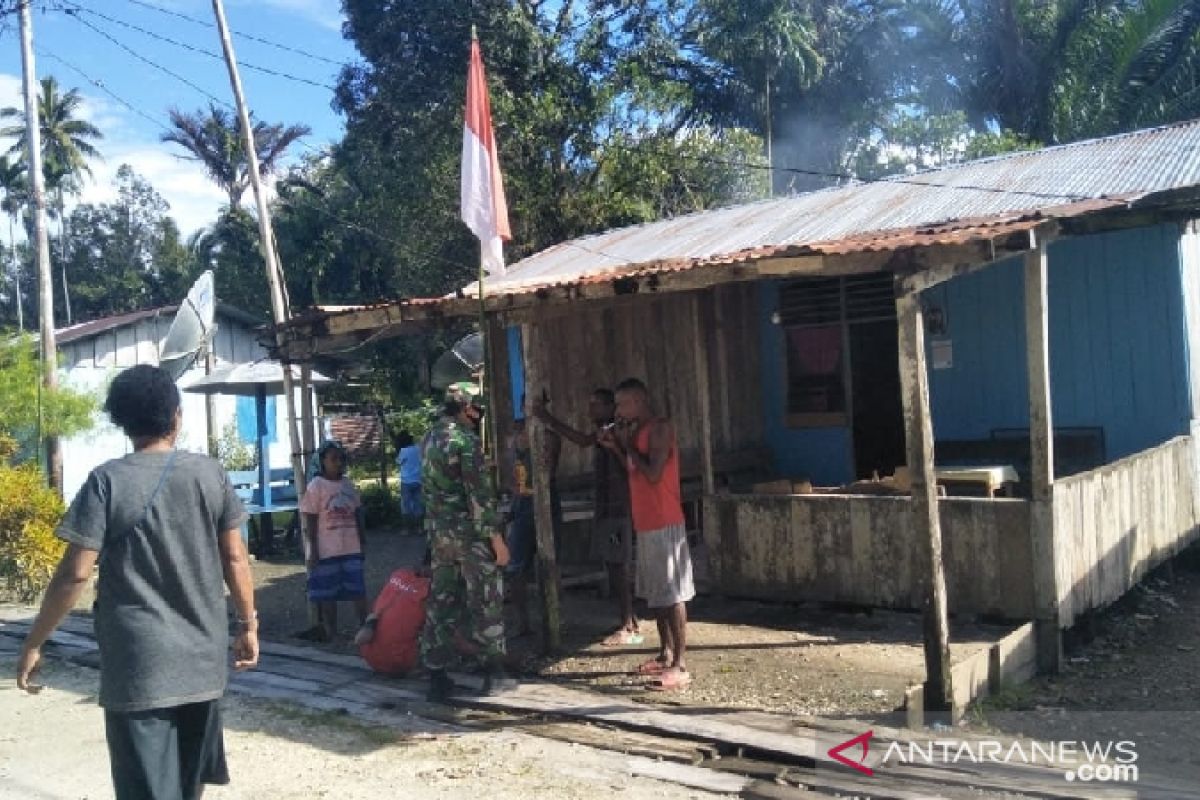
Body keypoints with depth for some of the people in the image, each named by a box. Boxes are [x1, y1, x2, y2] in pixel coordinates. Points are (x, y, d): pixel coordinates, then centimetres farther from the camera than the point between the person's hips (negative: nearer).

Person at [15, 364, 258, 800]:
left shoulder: (107, 481, -8)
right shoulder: (211, 473, 0)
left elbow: (75, 573, -11)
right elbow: (234, 558, 3)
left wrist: (34, 643, 0)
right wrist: (248, 625, 13)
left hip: (138, 665, -4)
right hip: (203, 657, 4)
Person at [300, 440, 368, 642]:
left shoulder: (348, 485, 7)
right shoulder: (316, 486, -9)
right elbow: (311, 521, -10)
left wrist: (363, 541, 12)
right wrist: (313, 550, -12)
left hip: (351, 548, 5)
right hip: (327, 550, -4)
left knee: (358, 589, 9)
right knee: (327, 592, 7)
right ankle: (330, 630, 17)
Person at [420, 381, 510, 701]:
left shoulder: (428, 439, 11)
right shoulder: (465, 439, -15)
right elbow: (479, 494, -18)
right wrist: (496, 538, -15)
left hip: (438, 533, 8)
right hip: (470, 534, -7)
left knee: (440, 603, 10)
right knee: (484, 603, 4)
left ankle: (436, 675, 12)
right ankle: (490, 670, 11)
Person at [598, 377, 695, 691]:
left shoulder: (660, 428, -13)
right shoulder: (638, 431, 16)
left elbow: (653, 474, -21)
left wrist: (628, 444, -11)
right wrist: (616, 448, 12)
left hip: (664, 525, -10)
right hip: (645, 525, 10)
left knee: (672, 595, -8)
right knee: (655, 593, 14)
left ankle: (680, 666, -7)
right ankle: (666, 654, 23)